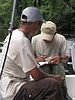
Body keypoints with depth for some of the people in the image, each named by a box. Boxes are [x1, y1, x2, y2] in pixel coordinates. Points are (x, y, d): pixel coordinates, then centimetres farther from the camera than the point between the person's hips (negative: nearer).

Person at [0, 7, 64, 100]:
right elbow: (36, 75, -21)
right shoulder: (23, 41, -20)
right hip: (13, 91, -11)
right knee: (53, 85, -23)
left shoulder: (13, 34, 10)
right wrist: (54, 77, -6)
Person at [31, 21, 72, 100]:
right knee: (45, 68, -35)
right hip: (41, 66, 0)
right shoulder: (34, 39, -2)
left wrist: (60, 58, -23)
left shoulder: (61, 39, -2)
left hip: (56, 65, 0)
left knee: (58, 66, -35)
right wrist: (36, 59, -21)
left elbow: (66, 57, 1)